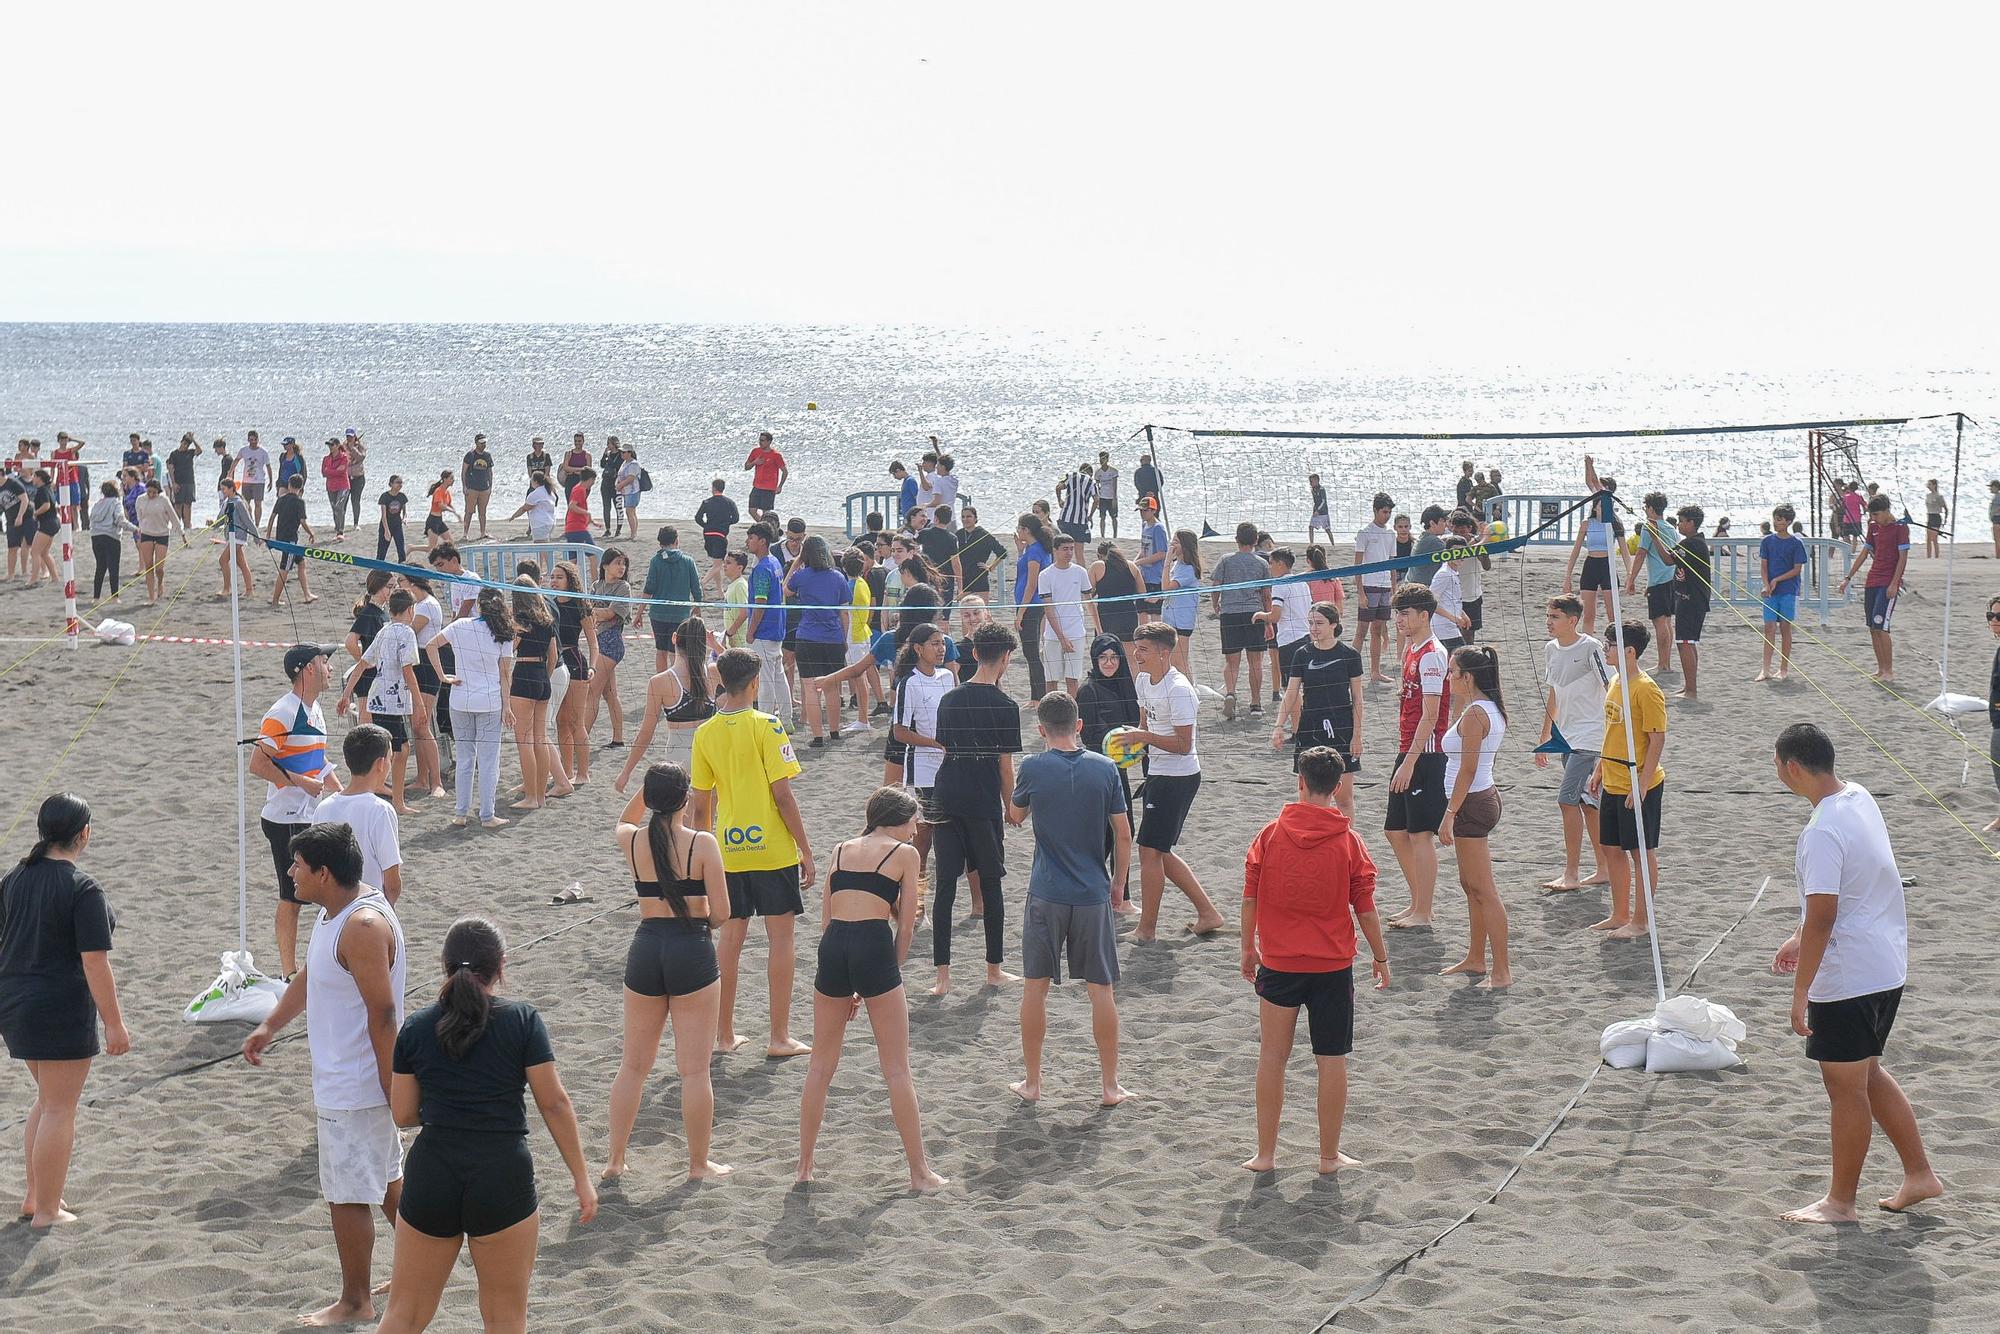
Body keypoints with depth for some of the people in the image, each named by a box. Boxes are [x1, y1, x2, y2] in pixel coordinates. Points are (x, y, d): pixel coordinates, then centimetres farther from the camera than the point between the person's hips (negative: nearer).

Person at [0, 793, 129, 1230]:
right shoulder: (83, 890, -17)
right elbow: (95, 964, -19)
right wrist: (114, 1023, -14)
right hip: (61, 1012, -8)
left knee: (48, 1098, 23)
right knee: (59, 1110, 3)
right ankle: (46, 1213, 10)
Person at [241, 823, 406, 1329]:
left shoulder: (363, 926, -26)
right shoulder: (336, 912, 6)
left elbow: (383, 1012, -25)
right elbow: (310, 974, 20)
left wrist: (392, 1090, -24)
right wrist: (270, 1026, 17)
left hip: (353, 1087, -10)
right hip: (341, 1076, 10)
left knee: (347, 1194, 1)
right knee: (384, 1178, 21)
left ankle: (354, 1301, 14)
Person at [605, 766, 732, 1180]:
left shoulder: (632, 841, -1)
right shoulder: (703, 844, -11)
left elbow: (624, 822, 27)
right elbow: (722, 914, -10)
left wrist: (648, 788, 15)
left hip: (646, 949, 3)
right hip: (693, 952, -3)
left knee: (633, 1065, 16)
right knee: (695, 1069, 5)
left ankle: (615, 1160, 20)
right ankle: (699, 1163, 13)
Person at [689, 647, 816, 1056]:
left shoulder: (705, 733, 3)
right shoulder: (767, 726, -11)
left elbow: (700, 805, 7)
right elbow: (783, 796, -12)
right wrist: (805, 849, -5)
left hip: (727, 851, 4)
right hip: (773, 849, -4)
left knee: (730, 937, 13)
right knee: (781, 937, 4)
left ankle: (724, 1034, 18)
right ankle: (779, 1037, 5)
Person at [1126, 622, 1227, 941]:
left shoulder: (1178, 690, -21)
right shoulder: (1143, 681, 7)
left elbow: (1183, 745, -22)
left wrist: (1145, 737, -24)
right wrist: (1134, 742, 1)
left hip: (1178, 777, -10)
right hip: (1157, 773, 10)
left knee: (1150, 851, -5)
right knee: (1160, 854, 13)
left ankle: (1146, 928, 5)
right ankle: (1207, 913, 22)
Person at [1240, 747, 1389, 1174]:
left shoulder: (1269, 835, -5)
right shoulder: (1349, 842, -7)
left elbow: (1250, 899, 0)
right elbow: (1365, 910, -3)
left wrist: (1249, 950, 13)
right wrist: (1380, 956, 10)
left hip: (1278, 964, 1)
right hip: (1333, 967, -1)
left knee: (1272, 1057, 10)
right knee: (1332, 1061, 8)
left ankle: (1265, 1153, 13)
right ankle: (1329, 1155, 12)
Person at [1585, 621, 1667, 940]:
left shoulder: (1646, 690, -19)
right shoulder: (1616, 683, 9)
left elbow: (1657, 740, -19)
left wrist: (1642, 785, -21)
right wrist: (1600, 771, 19)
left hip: (1639, 788, -9)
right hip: (1612, 785, 9)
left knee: (1643, 852, 3)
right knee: (1611, 849, 15)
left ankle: (1640, 922, 11)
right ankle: (1620, 916, 26)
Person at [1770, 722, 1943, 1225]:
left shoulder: (1823, 832, -24)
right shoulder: (1861, 798, 5)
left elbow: (1822, 918, -25)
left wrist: (1800, 994, -19)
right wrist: (1800, 939, 24)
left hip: (1847, 976, -9)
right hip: (1888, 967, 9)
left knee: (1845, 1087, 4)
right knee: (1868, 1074, 22)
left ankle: (1841, 1201, 17)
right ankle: (1919, 1174, 28)